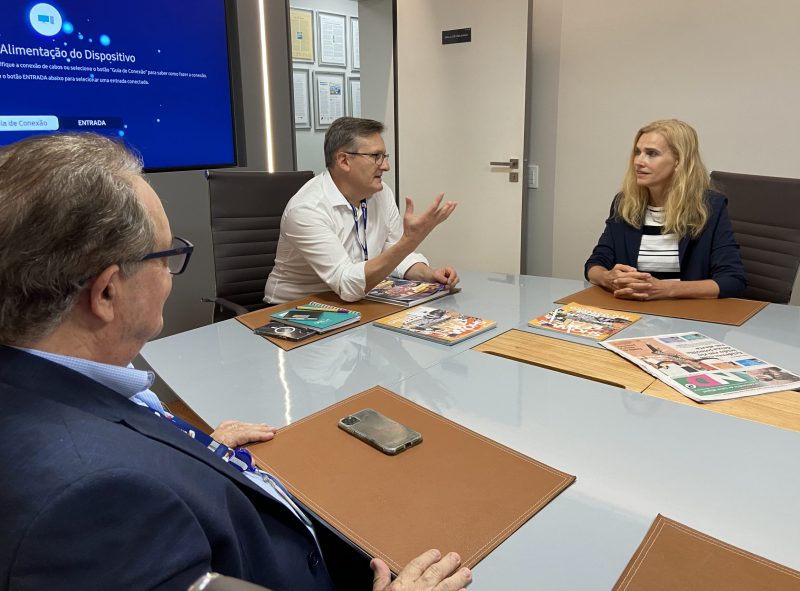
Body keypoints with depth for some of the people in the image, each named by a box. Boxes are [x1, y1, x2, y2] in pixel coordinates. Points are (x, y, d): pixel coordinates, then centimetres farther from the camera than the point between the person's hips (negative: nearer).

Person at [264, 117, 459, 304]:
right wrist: (410, 240, -35)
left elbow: (394, 255, 7)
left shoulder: (382, 193, 0)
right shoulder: (306, 209, -22)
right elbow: (348, 286, -29)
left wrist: (428, 273, -14)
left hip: (358, 303, 6)